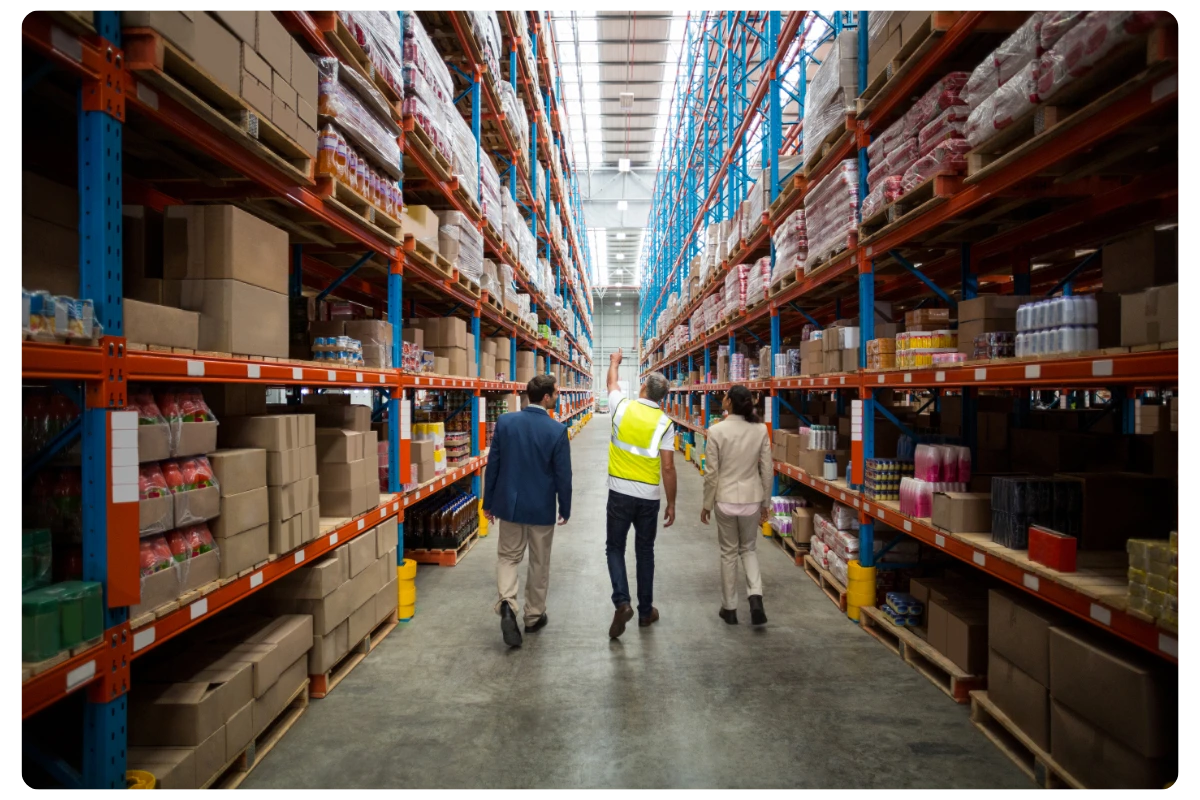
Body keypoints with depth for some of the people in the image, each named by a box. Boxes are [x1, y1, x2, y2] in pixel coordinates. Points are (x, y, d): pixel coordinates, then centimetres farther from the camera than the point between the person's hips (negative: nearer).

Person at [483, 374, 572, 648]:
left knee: (508, 556, 16)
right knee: (539, 563, 15)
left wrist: (488, 502, 9)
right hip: (541, 508, -2)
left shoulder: (505, 421, -7)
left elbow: (493, 465, -2)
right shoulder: (557, 430, -16)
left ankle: (507, 603, -6)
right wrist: (565, 509, 4)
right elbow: (563, 475, -11)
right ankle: (534, 616, 27)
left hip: (509, 503, 2)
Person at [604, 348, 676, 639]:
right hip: (649, 497, 0)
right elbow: (667, 467, -9)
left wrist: (615, 361, 39)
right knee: (645, 552, 15)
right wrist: (671, 504, 1)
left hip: (620, 493, 0)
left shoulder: (622, 407, -4)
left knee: (615, 548, 12)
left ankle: (622, 602, -7)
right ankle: (645, 611, 24)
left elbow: (612, 384, 19)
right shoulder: (664, 422, -8)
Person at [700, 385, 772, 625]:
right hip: (752, 499, 2)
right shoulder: (760, 430, -4)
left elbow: (711, 473, -10)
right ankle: (756, 597, 2)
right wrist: (765, 503, 12)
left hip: (725, 500, -2)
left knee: (729, 553, 14)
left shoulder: (717, 430, -13)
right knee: (748, 549, 21)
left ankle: (729, 608, 23)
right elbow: (767, 470, 0)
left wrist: (707, 504, 3)